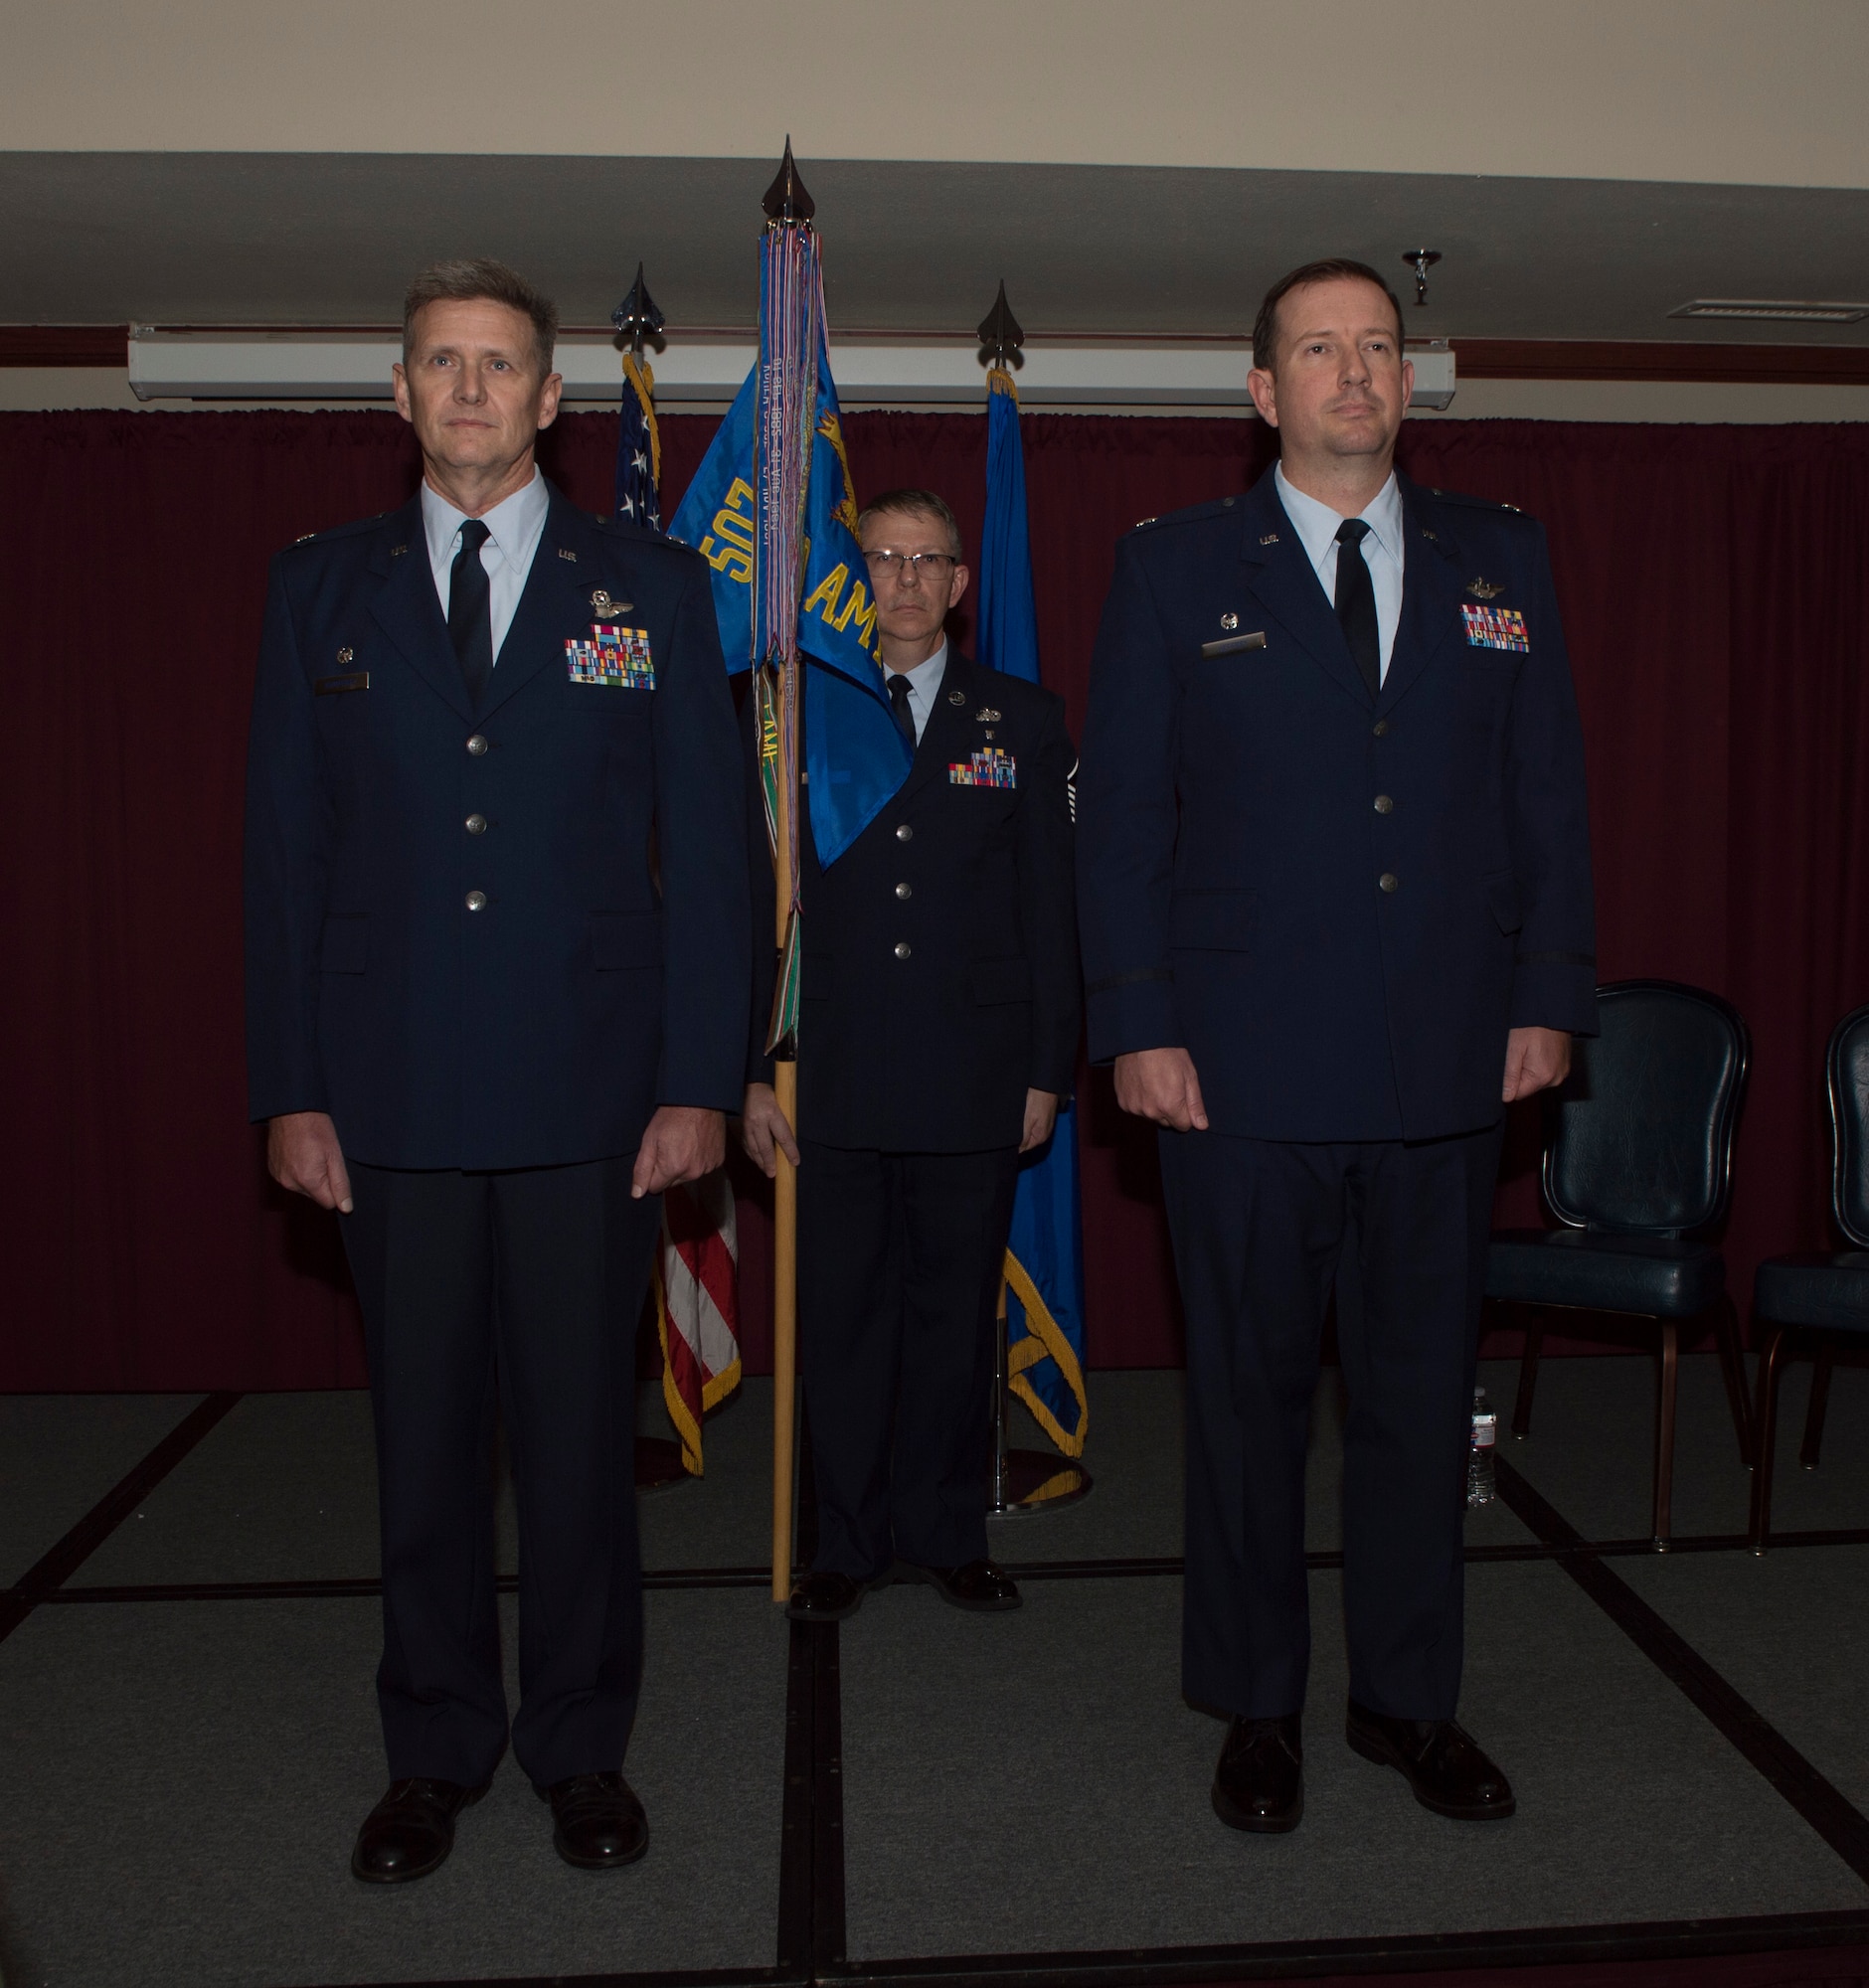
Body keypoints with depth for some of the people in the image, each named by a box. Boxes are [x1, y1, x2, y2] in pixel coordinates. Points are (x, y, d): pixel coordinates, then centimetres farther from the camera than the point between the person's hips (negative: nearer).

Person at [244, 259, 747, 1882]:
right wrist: (290, 1086, 1)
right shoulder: (322, 589, 9)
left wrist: (703, 1078, -5)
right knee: (423, 1437, 11)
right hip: (393, 1094, 1)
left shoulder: (651, 588, 5)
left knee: (583, 1431, 8)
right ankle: (435, 1755, 29)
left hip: (589, 1094, -1)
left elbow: (707, 846, 2)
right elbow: (286, 850, 7)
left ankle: (582, 1747, 27)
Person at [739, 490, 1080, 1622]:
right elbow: (759, 906, 6)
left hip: (974, 1084, 0)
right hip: (836, 1082, 0)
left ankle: (947, 1534, 25)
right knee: (843, 1315, 7)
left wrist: (1049, 1071, 1)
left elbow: (1052, 910, 6)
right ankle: (851, 1543, 23)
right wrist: (752, 1071, 1)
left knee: (958, 1312, 9)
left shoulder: (1023, 722, 7)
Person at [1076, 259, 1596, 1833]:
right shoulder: (1177, 569, 3)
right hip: (1245, 1064, -2)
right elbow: (1121, 813, -1)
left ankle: (1411, 1696, 30)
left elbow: (1550, 794, 11)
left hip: (1450, 1062, 3)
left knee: (1423, 1387, 12)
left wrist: (1550, 997, 3)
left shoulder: (1501, 561, 11)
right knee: (1251, 1391, 8)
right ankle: (1258, 1706, 26)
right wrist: (1137, 1025, -8)